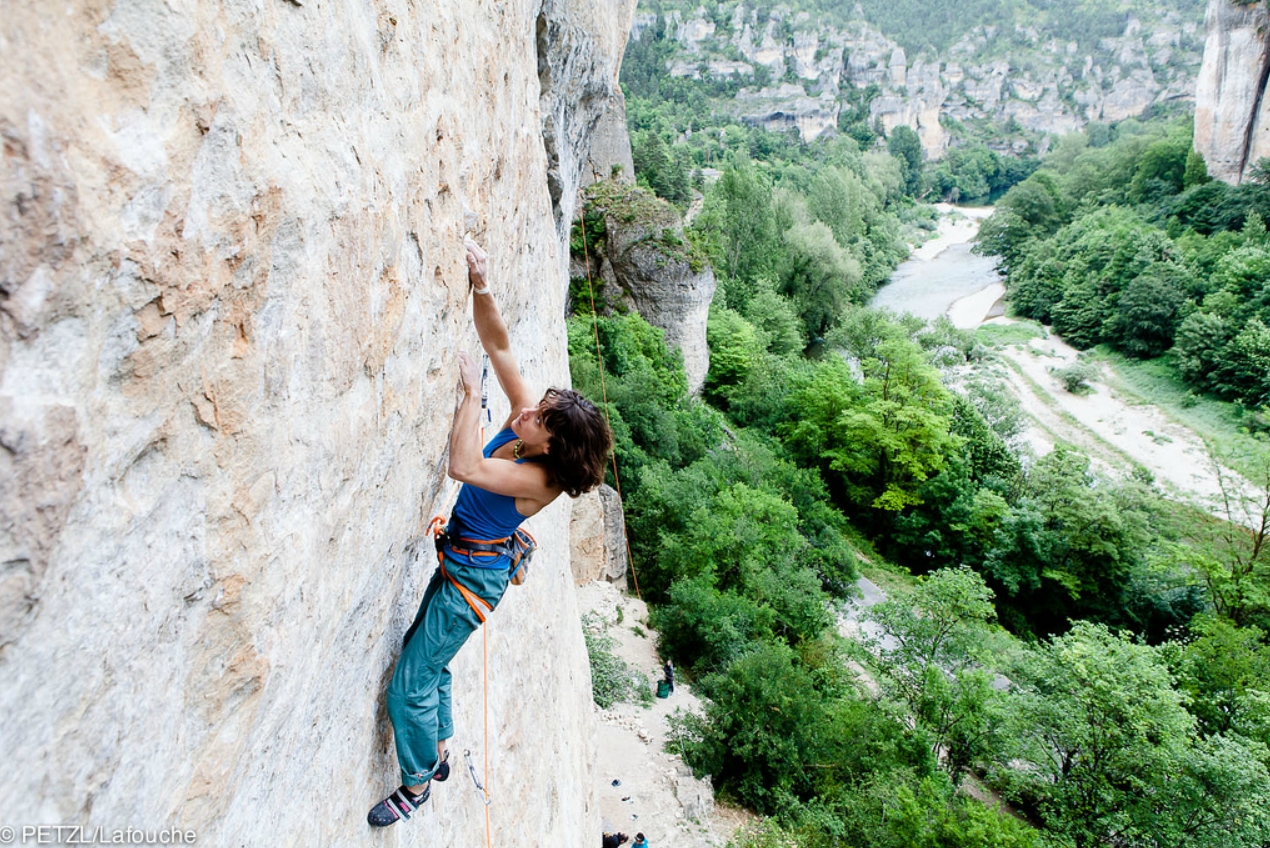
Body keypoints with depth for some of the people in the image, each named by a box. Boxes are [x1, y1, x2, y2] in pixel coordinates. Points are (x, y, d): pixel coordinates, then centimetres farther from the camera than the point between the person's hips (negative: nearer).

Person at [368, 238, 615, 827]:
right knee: (429, 664, 24)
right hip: (456, 560, 9)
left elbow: (463, 467, -41)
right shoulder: (522, 418, -11)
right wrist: (480, 289, -26)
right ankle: (436, 755, 47)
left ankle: (416, 784, 26)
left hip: (472, 575, -8)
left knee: (410, 685, 2)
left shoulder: (541, 480, -30)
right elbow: (499, 346, -13)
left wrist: (471, 395, -36)